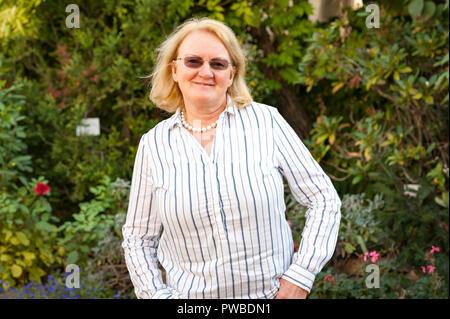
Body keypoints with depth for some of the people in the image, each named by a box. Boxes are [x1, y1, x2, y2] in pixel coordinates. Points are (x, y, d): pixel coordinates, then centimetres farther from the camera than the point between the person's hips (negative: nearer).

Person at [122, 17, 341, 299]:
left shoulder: (266, 121, -5)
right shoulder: (154, 145, -2)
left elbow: (324, 199, -3)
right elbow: (137, 238, 6)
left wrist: (300, 276, -11)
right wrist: (157, 294, -7)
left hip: (273, 293, -1)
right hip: (190, 296, 1)